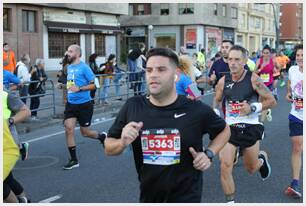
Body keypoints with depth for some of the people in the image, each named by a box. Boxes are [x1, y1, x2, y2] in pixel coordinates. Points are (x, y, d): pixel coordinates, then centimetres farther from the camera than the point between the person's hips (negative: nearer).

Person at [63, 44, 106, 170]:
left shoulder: (84, 67, -12)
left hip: (84, 104, -6)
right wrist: (65, 86, 13)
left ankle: (102, 136, 37)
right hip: (71, 104, 6)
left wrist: (79, 88, -25)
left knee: (85, 132, 4)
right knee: (68, 129, -7)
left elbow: (94, 84, -15)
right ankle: (74, 160, 2)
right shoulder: (69, 67, 9)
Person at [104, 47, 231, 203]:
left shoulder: (197, 109, -14)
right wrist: (122, 143, -19)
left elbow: (224, 130, 6)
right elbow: (108, 147, 2)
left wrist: (208, 154, -10)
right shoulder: (132, 107, -9)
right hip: (147, 196, 4)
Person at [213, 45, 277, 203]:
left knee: (251, 169, 13)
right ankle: (230, 201, 5)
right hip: (229, 128, 2)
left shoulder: (253, 79, -10)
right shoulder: (223, 81, -1)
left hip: (250, 129, -2)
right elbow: (216, 101, 17)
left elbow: (272, 101, -7)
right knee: (225, 166, -11)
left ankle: (262, 158, 50)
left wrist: (252, 108, -19)